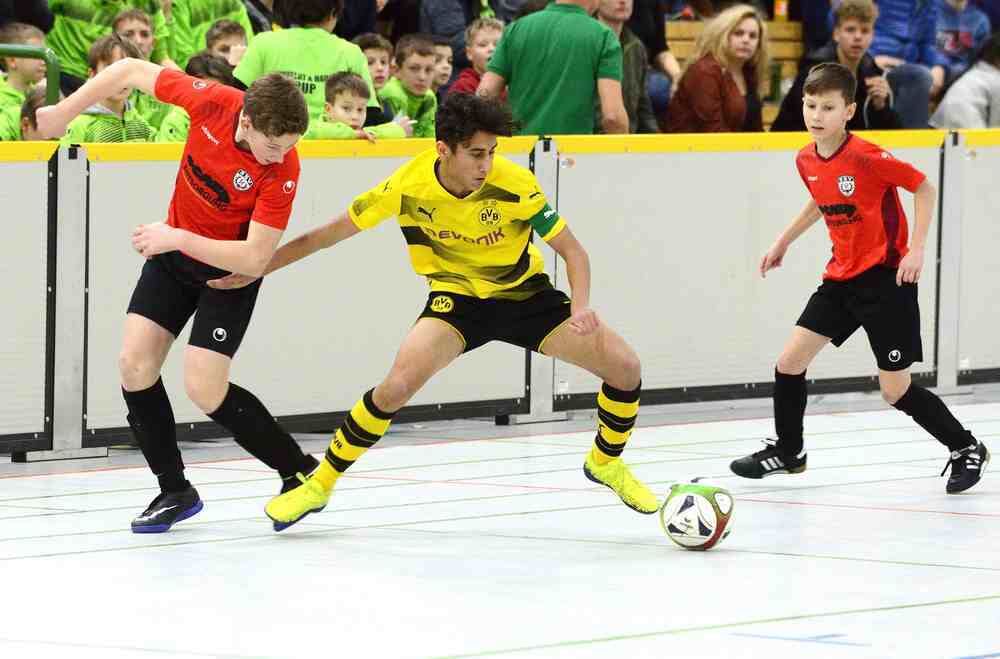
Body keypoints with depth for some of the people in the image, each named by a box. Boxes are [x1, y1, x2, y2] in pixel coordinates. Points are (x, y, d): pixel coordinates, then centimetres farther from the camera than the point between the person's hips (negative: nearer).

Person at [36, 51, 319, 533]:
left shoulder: (283, 171, -31)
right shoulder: (212, 102, -23)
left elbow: (254, 259, -30)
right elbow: (132, 71, -8)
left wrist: (177, 238, -31)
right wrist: (65, 111, -4)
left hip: (230, 270, -5)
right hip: (174, 249, 5)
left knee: (205, 390, -13)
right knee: (135, 364, -4)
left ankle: (300, 472, 7)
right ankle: (175, 491, 11)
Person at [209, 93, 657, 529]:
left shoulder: (515, 184, -24)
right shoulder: (408, 186, -22)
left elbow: (572, 250, -15)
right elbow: (328, 235, -9)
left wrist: (580, 308, -34)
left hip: (525, 293, 1)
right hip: (456, 296, -1)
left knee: (624, 366, -11)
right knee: (398, 384, -27)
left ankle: (606, 462, 21)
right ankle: (320, 484, -7)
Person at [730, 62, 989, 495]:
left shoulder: (866, 157, -21)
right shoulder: (806, 161, 1)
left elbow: (924, 188, -13)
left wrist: (916, 249, -19)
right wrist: (783, 242, 24)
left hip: (886, 279, -7)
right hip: (842, 277, 7)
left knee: (895, 391, -5)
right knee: (790, 361, 3)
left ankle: (967, 450, 14)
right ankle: (788, 452, 23)